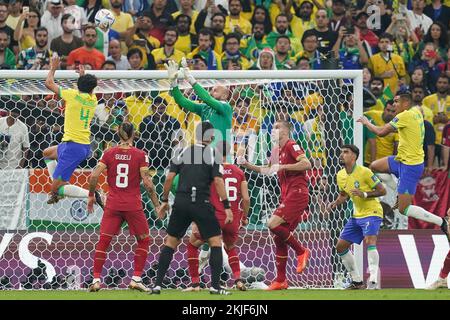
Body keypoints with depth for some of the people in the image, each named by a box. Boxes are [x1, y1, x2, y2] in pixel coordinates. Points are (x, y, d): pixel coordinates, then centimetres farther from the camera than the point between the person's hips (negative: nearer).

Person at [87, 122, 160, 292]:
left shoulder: (109, 153, 0)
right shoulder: (140, 155, -6)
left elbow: (94, 176, -6)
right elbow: (147, 182, -10)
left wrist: (91, 196, 9)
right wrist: (157, 204, -1)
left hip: (113, 204, 2)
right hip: (133, 205, -2)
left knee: (103, 241, 9)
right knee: (144, 240, 15)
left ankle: (96, 279, 2)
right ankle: (136, 279, 8)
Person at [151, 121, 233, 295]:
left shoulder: (183, 152, 10)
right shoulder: (212, 153, 0)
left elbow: (169, 177, 5)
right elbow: (218, 180, -8)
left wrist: (164, 201, 14)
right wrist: (226, 206, -6)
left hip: (181, 202, 3)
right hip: (202, 203, -3)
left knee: (170, 241, 13)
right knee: (216, 241, 7)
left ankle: (157, 284, 7)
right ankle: (215, 286, -1)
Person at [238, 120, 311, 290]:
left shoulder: (291, 145, -6)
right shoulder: (276, 150, 20)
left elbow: (306, 164, -21)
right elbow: (267, 170, 35)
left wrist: (282, 167, -20)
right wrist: (246, 165, 25)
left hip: (297, 193, -9)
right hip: (287, 196, 9)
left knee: (273, 224, -21)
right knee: (279, 238, 6)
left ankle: (301, 251, -5)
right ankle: (280, 281, 9)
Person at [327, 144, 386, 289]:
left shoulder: (364, 172, -16)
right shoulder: (340, 175, 5)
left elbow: (382, 190, -13)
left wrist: (364, 194, -25)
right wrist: (335, 203, 2)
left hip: (372, 213, -8)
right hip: (357, 215, 8)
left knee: (369, 241, -31)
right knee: (340, 246, 8)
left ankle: (373, 282, -37)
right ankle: (357, 281, 18)